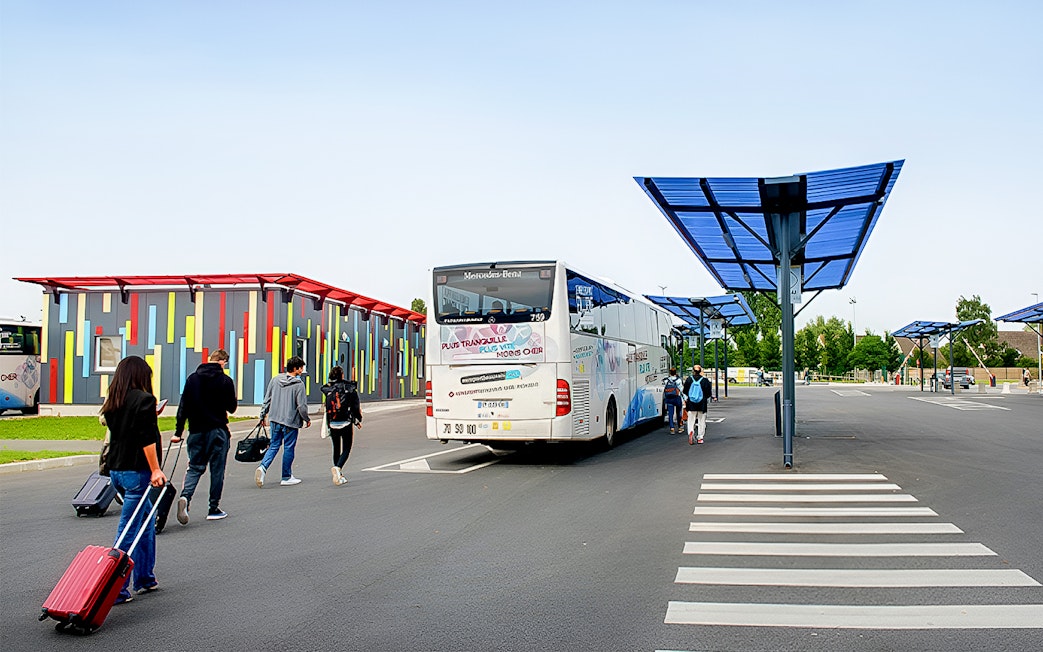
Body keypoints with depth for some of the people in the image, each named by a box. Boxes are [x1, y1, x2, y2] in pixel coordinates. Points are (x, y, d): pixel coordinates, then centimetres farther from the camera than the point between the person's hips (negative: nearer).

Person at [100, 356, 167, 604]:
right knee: (128, 532, -4)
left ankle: (145, 579, 26)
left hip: (116, 470, 8)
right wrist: (156, 470, -15)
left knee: (147, 521, 20)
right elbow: (147, 439, -17)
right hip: (136, 471, -8)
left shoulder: (112, 403, 10)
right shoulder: (144, 400, -12)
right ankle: (116, 590, -1)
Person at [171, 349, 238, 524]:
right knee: (217, 469, 6)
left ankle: (185, 496, -15)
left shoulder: (192, 378, 5)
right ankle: (214, 509, 11)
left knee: (194, 467, 11)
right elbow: (232, 407, -4)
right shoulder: (225, 380, -7)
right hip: (217, 431, -3)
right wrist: (233, 402, 20)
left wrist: (178, 432, 7)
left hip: (196, 431, 4)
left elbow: (183, 406, 4)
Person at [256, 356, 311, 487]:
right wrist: (307, 419, 2)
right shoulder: (299, 384, -13)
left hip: (275, 420, 5)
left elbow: (267, 399, 8)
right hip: (291, 421, -5)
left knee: (273, 446, 13)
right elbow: (302, 406, -13)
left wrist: (263, 415, 18)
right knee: (289, 448, 6)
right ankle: (286, 477, 13)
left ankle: (263, 467, -9)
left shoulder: (275, 380, 4)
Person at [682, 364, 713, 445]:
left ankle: (691, 432, -20)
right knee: (701, 420, 9)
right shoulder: (705, 381, -6)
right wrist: (707, 401, 15)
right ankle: (700, 438, 11)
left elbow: (685, 392, 6)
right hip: (702, 404, -1)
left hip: (691, 405, 1)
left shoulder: (688, 379, -1)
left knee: (691, 420, 7)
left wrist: (685, 400, 21)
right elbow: (708, 394, 0)